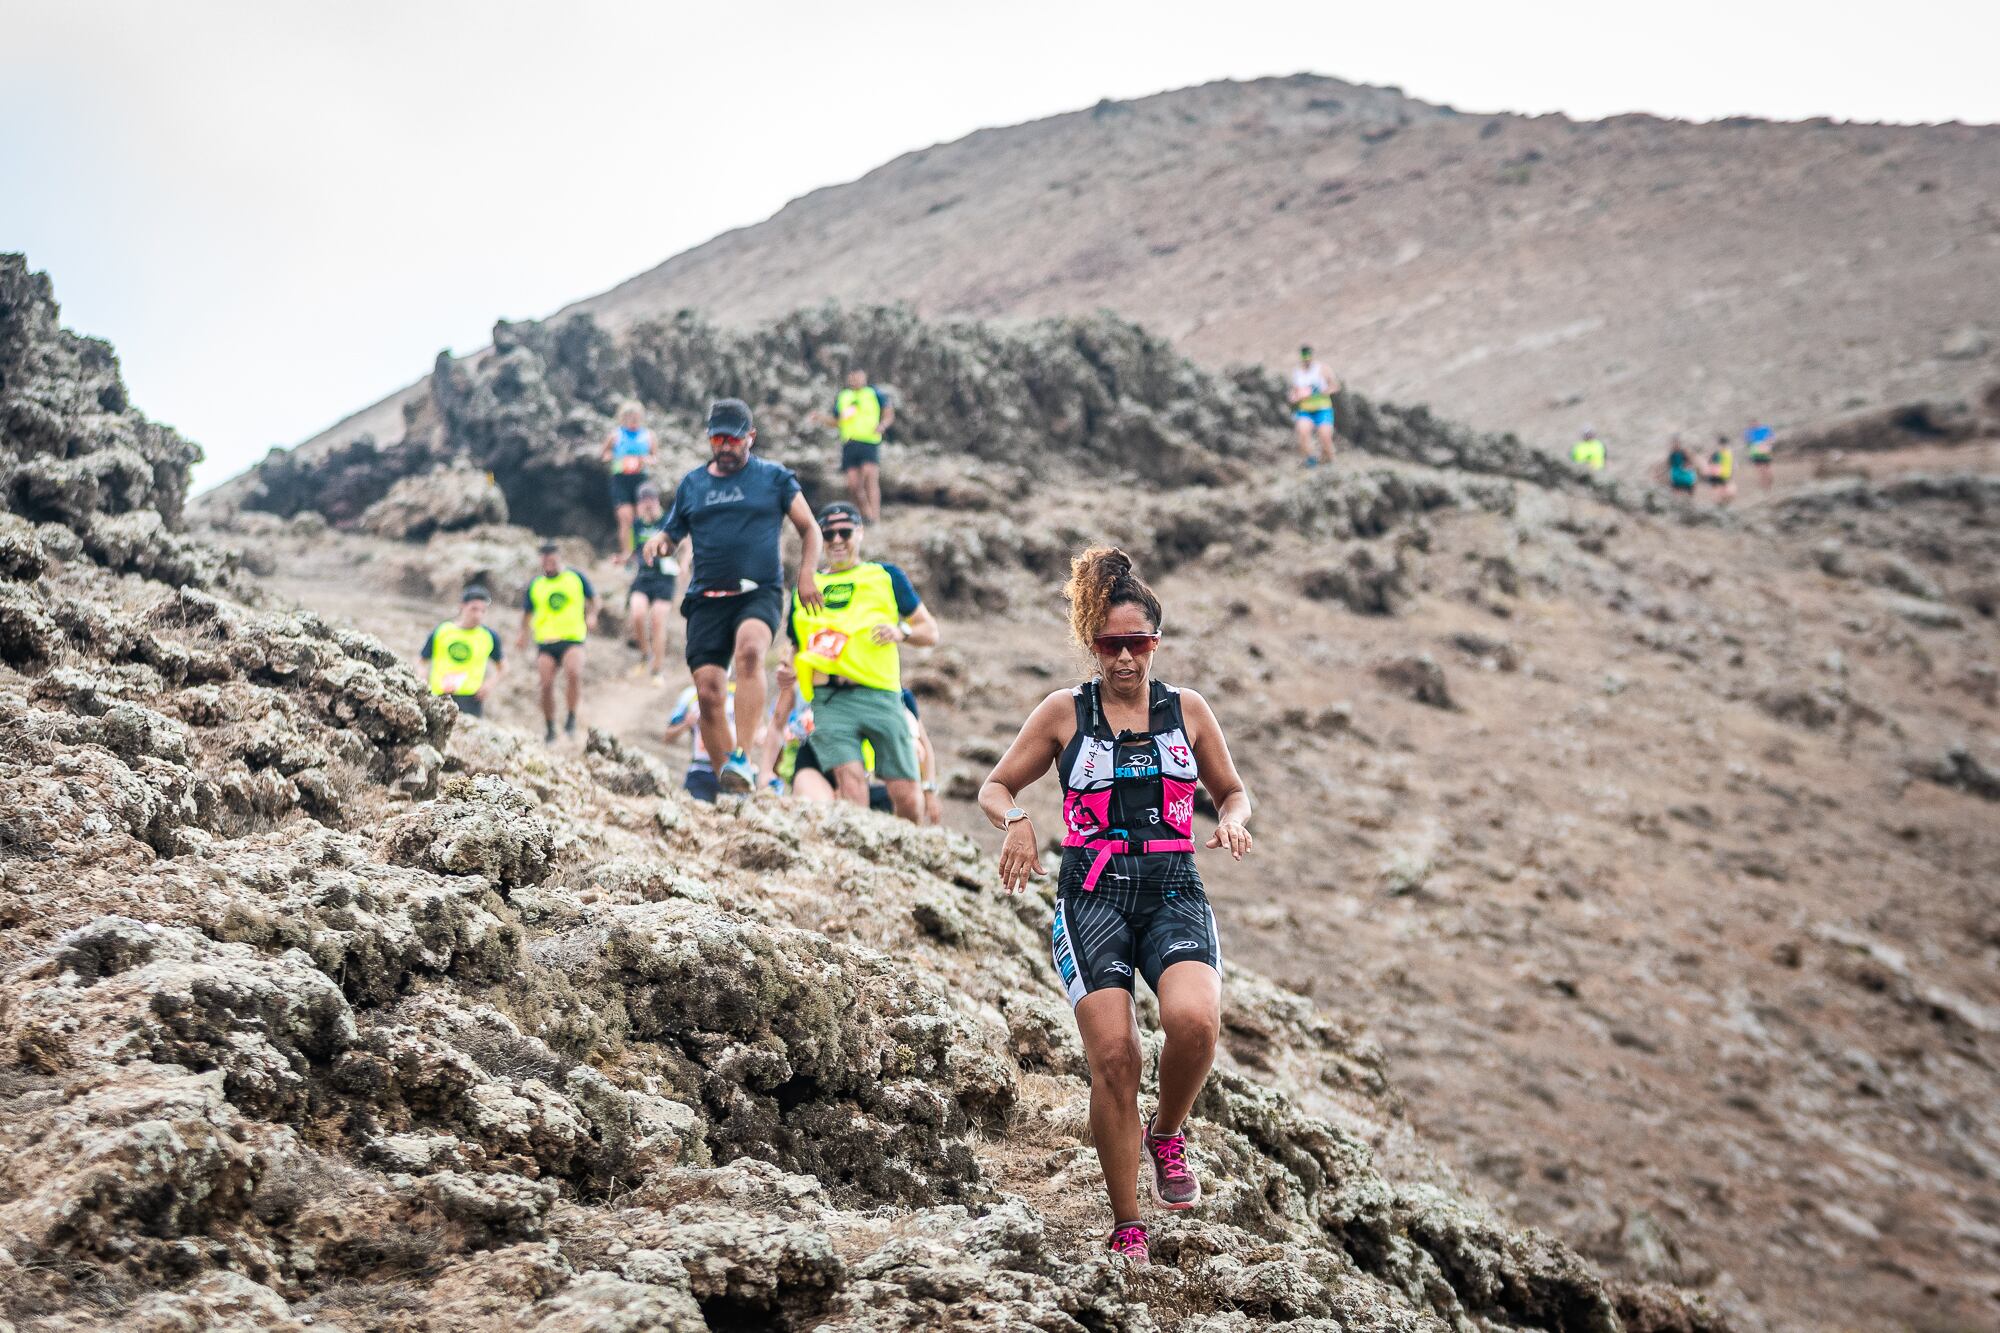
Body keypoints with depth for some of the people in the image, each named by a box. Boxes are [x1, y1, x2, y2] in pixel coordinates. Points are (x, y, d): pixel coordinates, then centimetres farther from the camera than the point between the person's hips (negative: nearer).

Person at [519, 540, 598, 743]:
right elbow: (527, 613, 16)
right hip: (545, 642, 2)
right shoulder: (535, 585, 8)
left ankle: (571, 717, -11)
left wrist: (592, 616, 0)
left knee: (573, 673, -29)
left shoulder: (576, 578, 5)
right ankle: (549, 728, 14)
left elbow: (592, 598, 18)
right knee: (546, 685, -6)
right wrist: (524, 634, -1)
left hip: (573, 639, -2)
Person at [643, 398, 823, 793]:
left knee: (749, 650, -34)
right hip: (706, 600, 3)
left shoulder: (775, 477, 9)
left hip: (759, 593, -3)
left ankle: (742, 760, -36)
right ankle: (727, 779, 2)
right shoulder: (691, 485, 16)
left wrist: (806, 576, -2)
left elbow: (810, 528, 13)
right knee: (708, 690, -9)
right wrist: (658, 541, 1)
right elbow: (673, 532, 26)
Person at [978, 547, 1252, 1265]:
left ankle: (1167, 1133, 4)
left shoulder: (1188, 709, 10)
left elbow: (1233, 791, 21)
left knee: (1193, 1020, -28)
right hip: (1093, 896, -1)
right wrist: (1016, 818, -9)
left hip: (1173, 893, 1)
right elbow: (995, 787, 13)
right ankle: (1127, 1233, 0)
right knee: (1113, 1057, -13)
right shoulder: (1064, 712, 7)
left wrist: (1232, 820, -2)